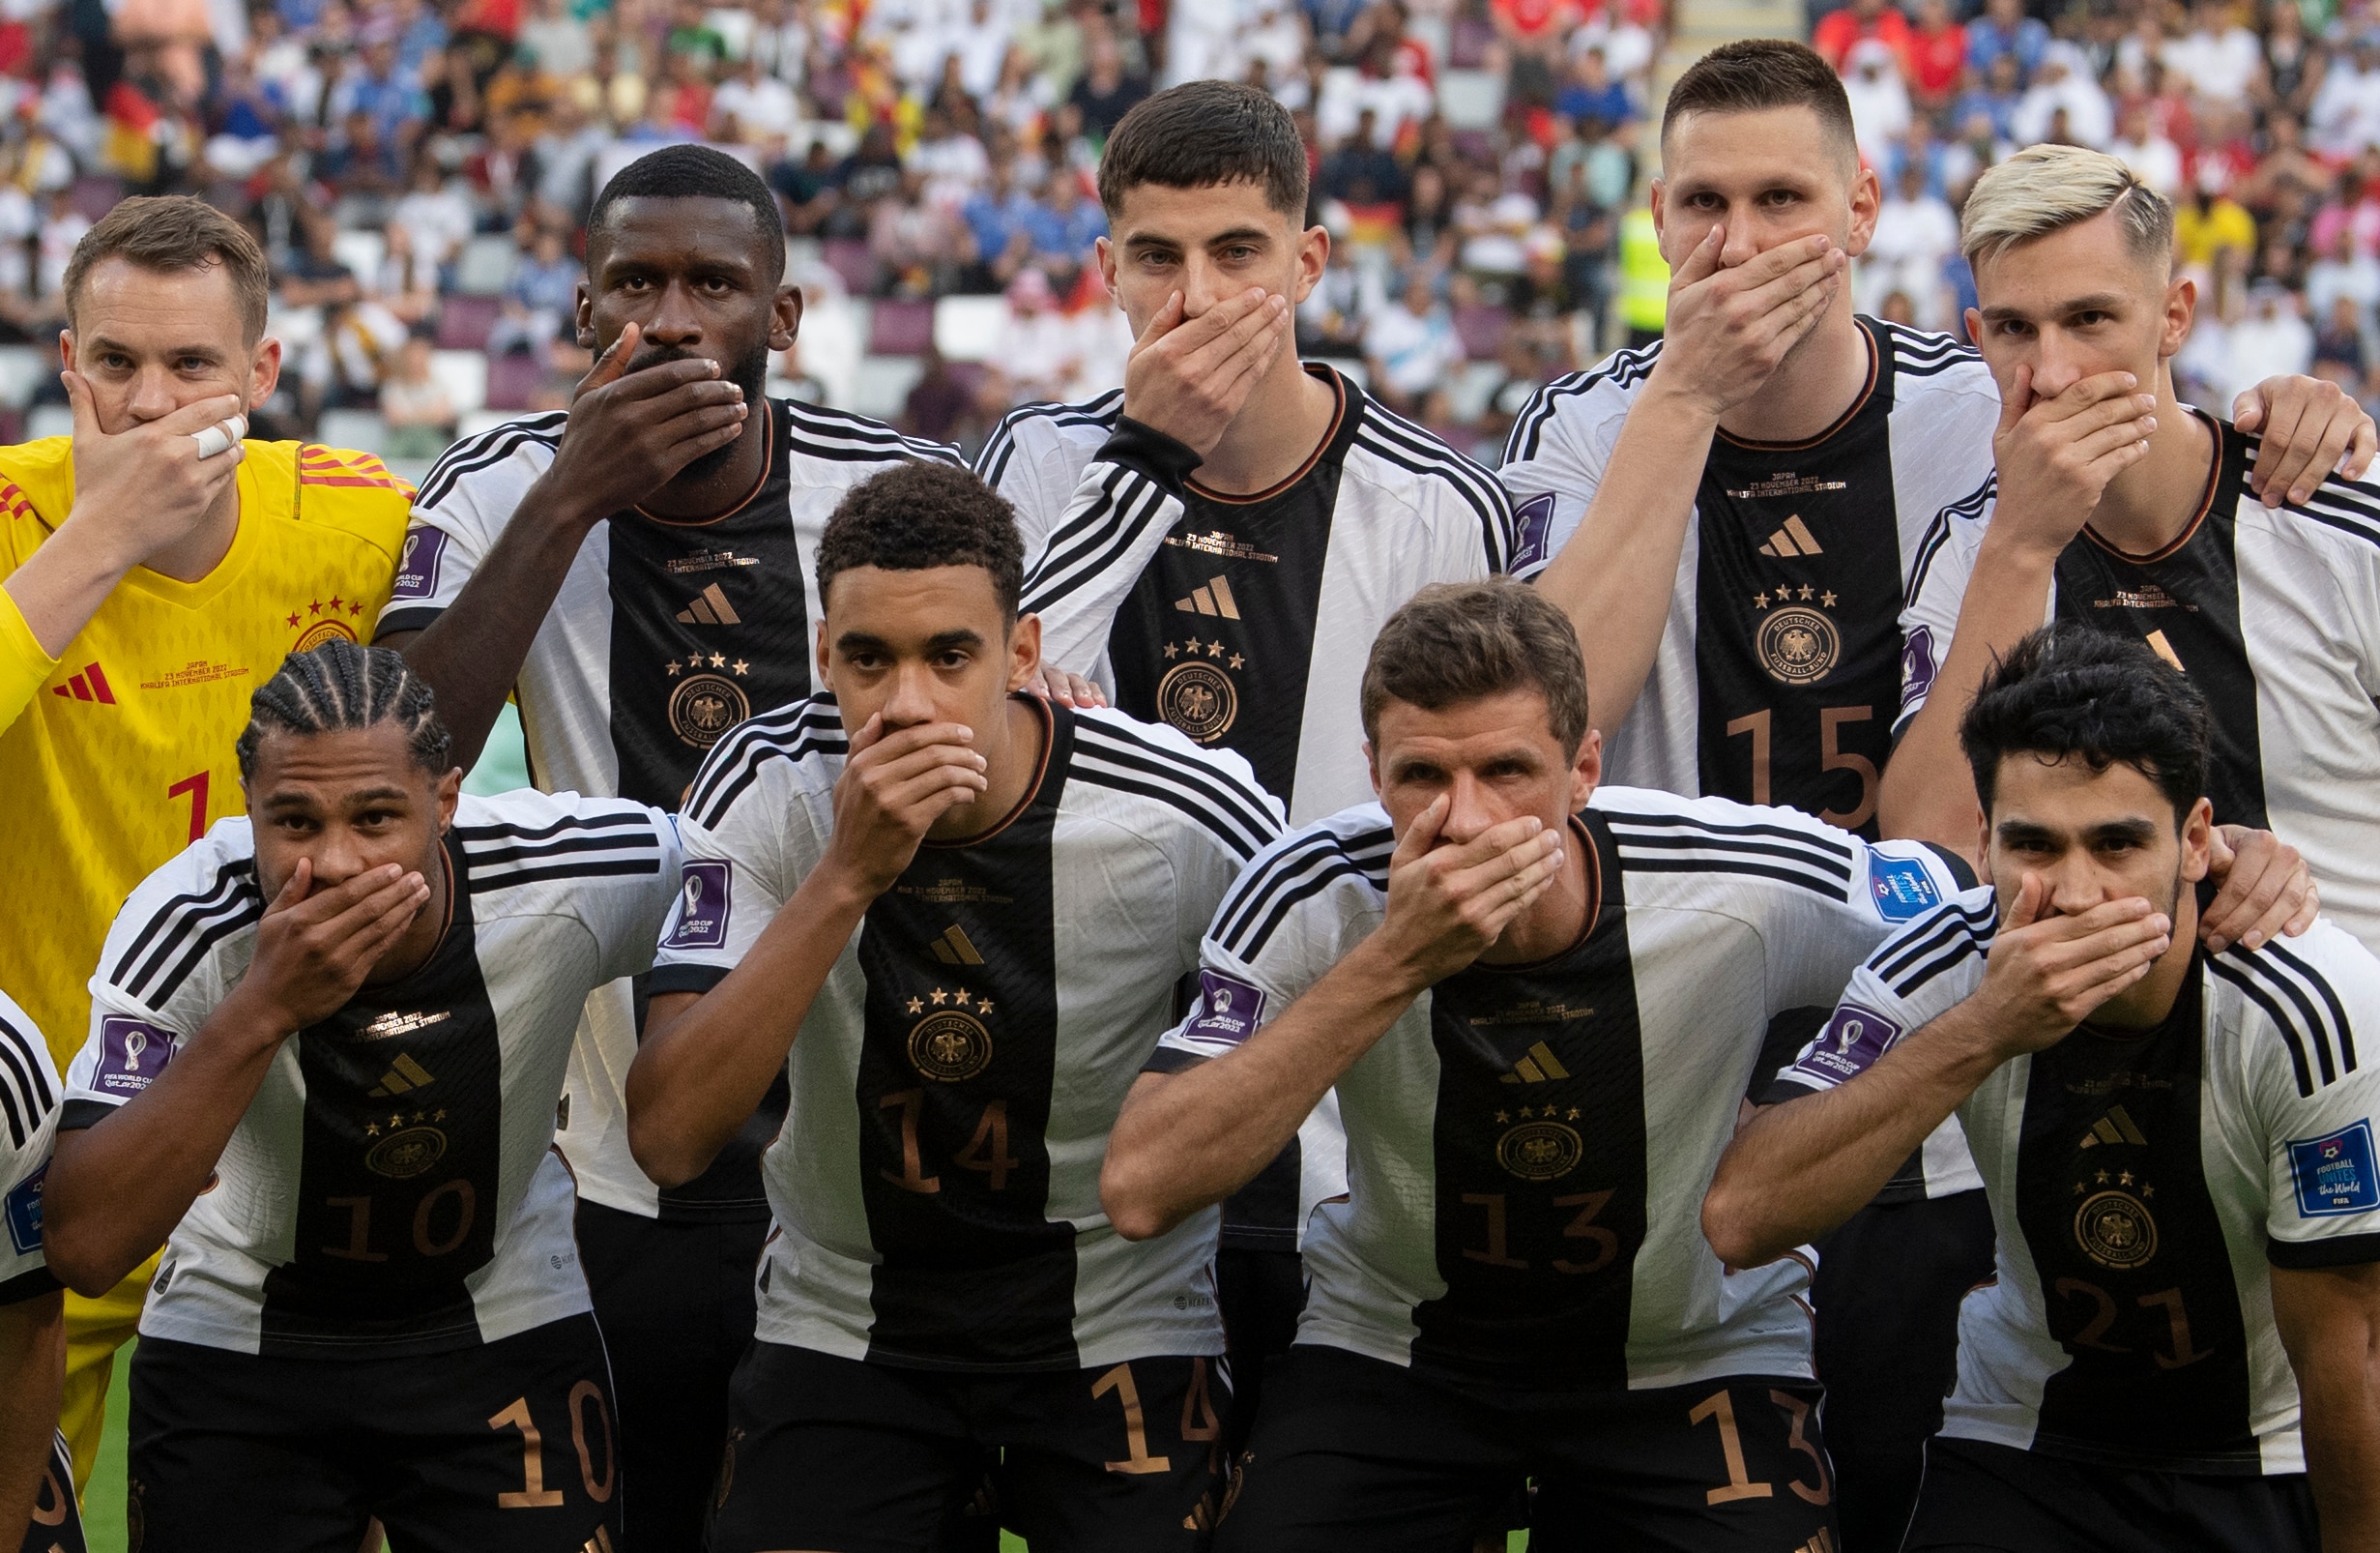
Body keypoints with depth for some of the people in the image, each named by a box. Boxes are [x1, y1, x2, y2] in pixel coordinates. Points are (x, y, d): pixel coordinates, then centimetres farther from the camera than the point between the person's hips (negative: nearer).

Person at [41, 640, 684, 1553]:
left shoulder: (578, 877, -24)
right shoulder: (182, 928, -26)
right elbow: (84, 1248, -34)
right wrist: (262, 1009, -42)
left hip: (504, 1336, 1)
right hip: (233, 1350, -1)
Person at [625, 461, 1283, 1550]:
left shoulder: (1194, 820, -16)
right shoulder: (762, 794, -13)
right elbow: (669, 1140, -23)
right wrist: (845, 878, -30)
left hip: (1116, 1327, -1)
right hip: (844, 1324, 1)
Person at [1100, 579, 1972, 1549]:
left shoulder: (1749, 885, -21)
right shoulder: (1314, 896, -19)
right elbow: (1140, 1193, -28)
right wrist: (1394, 963, -34)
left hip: (1694, 1353, 0)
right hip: (1392, 1350, 0)